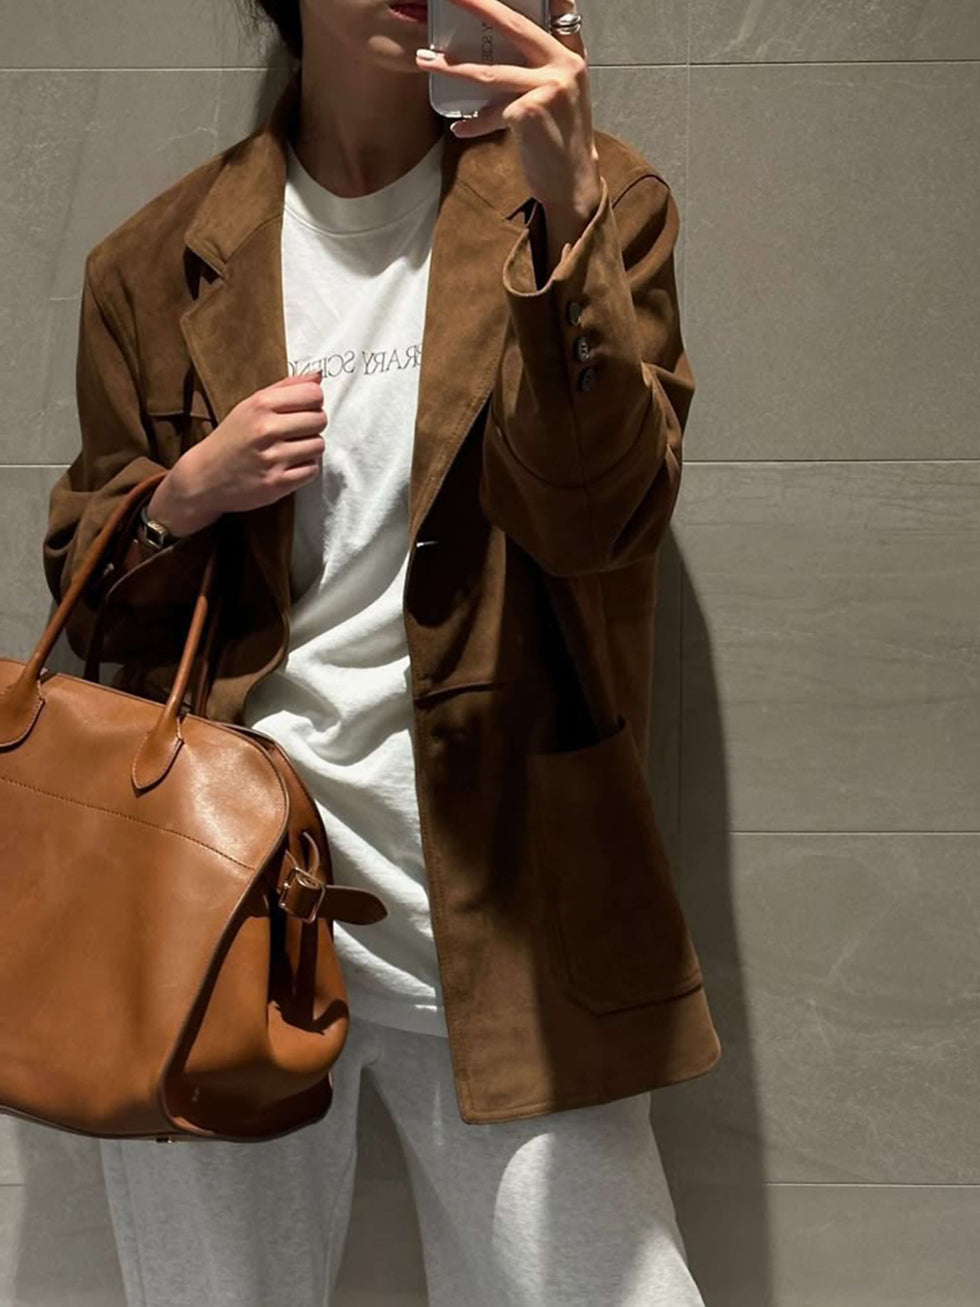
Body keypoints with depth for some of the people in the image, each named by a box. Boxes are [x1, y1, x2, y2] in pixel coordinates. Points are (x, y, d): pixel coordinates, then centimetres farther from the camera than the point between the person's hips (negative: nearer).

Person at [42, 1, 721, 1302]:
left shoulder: (596, 202, 3)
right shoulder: (160, 261, 7)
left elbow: (593, 521, -12)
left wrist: (565, 208, -21)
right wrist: (187, 494, -6)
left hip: (489, 880, -1)